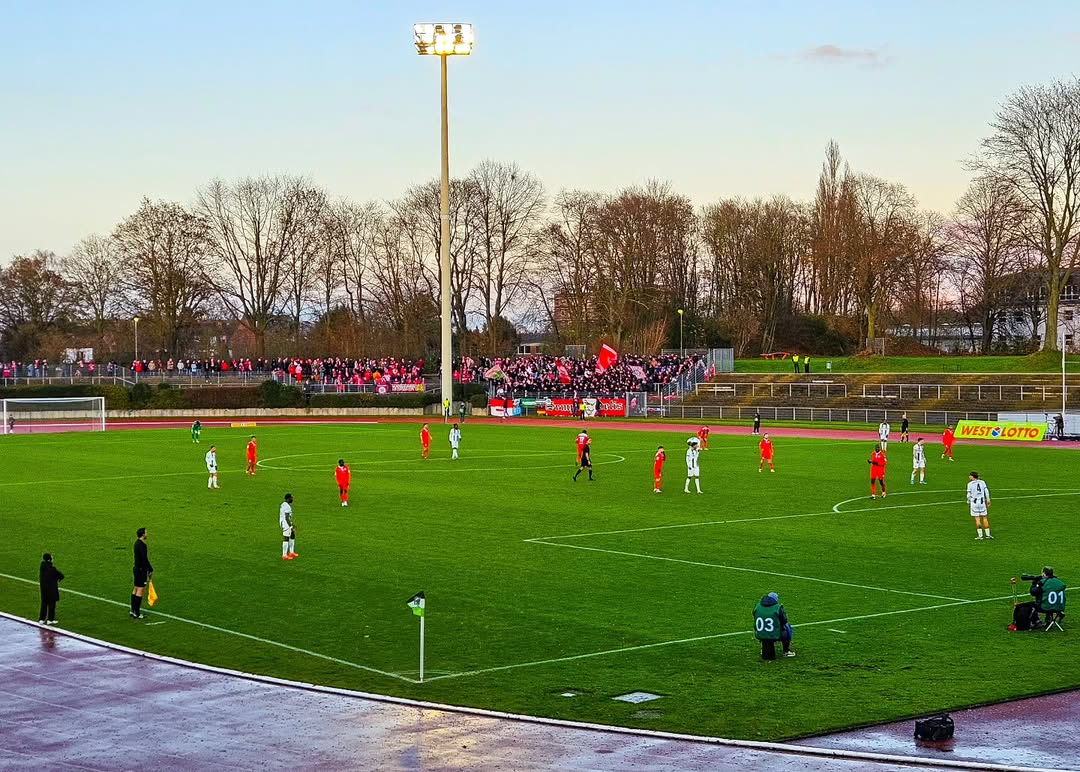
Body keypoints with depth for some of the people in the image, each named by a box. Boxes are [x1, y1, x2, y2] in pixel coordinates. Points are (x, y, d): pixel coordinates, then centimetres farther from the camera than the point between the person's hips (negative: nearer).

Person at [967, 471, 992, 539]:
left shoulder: (970, 484, -5)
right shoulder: (982, 482, 6)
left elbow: (969, 494, -6)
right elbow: (986, 491, 3)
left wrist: (968, 502, 8)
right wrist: (988, 500, 8)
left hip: (974, 502, -3)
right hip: (982, 501, 3)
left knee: (977, 519, 0)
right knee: (984, 518, 9)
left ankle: (980, 535, -1)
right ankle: (988, 534, 10)